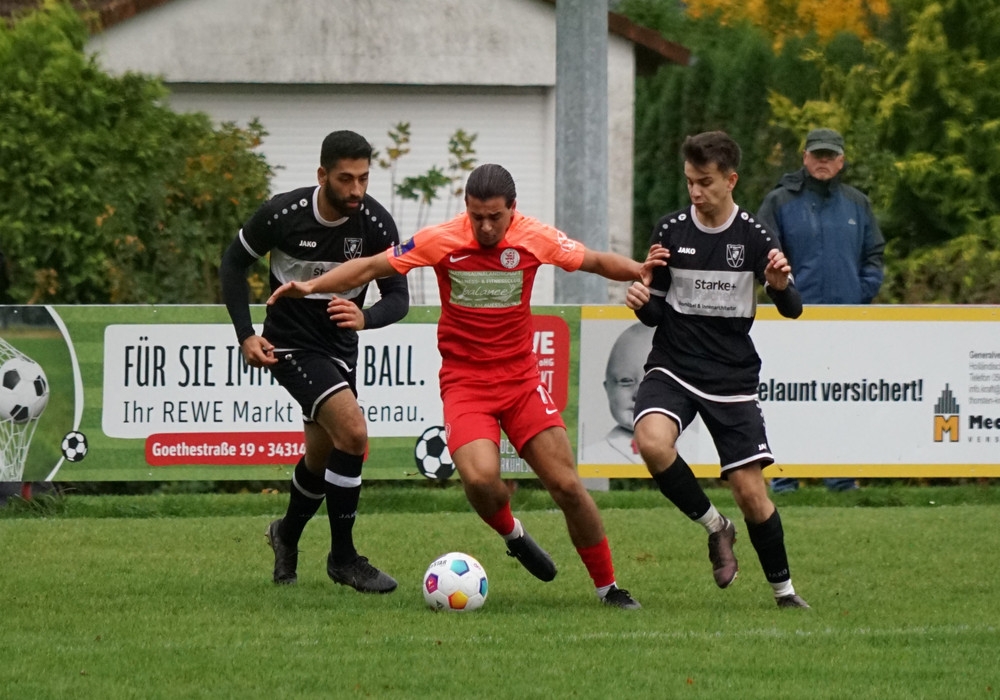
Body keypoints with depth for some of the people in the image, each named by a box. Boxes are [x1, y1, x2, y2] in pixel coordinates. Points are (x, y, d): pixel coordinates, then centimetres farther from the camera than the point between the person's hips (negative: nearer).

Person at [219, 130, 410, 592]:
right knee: (353, 432, -23)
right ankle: (342, 557, -11)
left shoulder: (376, 224, -16)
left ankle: (287, 535, 48)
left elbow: (398, 297, -12)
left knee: (322, 458, 17)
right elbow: (234, 263, -4)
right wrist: (246, 336, -12)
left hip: (340, 346, 5)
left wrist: (365, 318, -35)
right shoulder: (282, 214, -21)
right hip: (291, 344, -5)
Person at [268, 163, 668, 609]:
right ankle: (512, 534, 7)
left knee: (567, 486, -5)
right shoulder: (442, 240, -11)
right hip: (464, 382, -1)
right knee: (480, 478, -27)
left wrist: (635, 269, -12)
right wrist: (311, 286, -13)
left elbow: (595, 261, 7)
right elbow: (371, 267, -3)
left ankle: (608, 586, 12)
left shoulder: (535, 238, -7)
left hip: (521, 378, 1)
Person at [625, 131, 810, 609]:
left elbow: (792, 309, -2)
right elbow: (656, 313, 7)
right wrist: (643, 302, -16)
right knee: (652, 441, -30)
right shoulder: (670, 231, 0)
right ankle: (714, 527, -6)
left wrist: (781, 285, -24)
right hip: (672, 369, 1)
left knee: (751, 492, -4)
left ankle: (783, 588, 17)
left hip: (733, 378, -1)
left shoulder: (753, 237, -4)